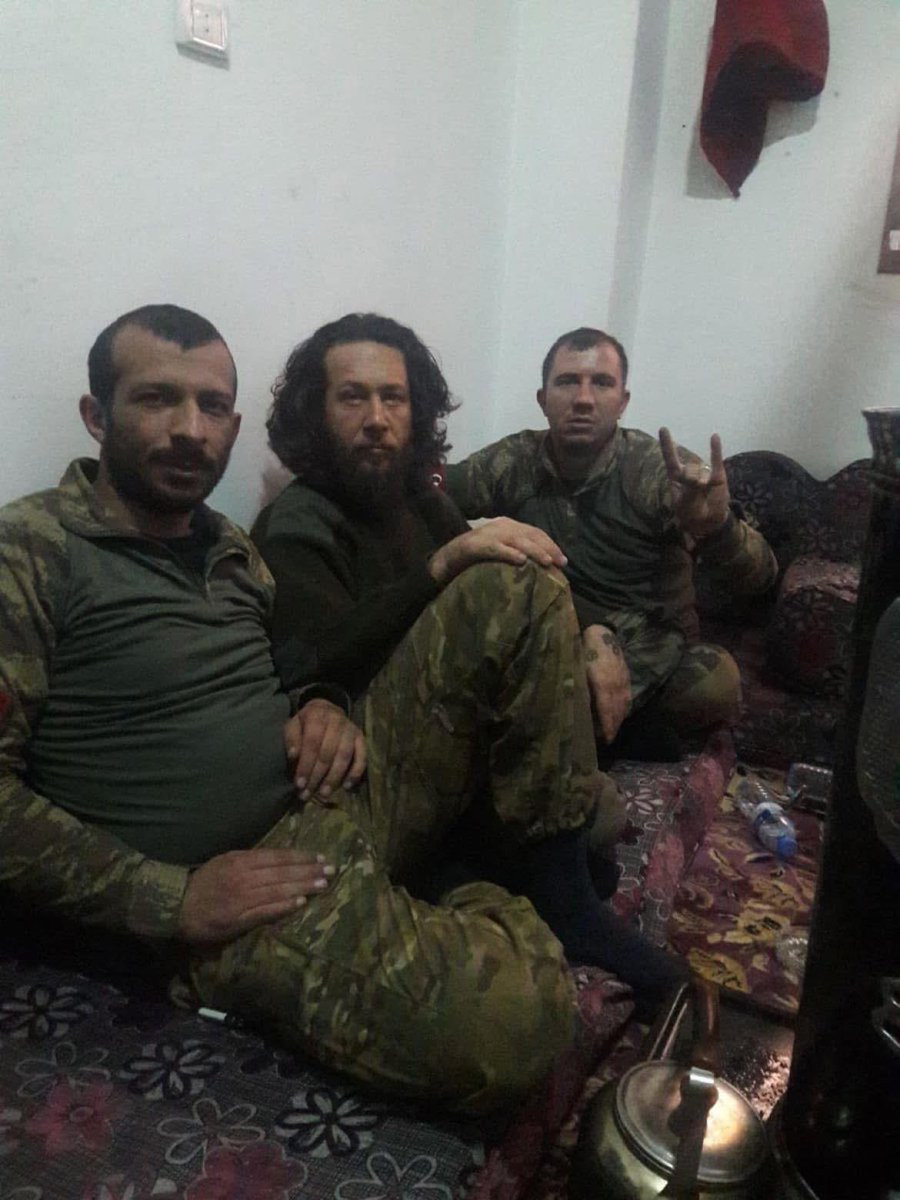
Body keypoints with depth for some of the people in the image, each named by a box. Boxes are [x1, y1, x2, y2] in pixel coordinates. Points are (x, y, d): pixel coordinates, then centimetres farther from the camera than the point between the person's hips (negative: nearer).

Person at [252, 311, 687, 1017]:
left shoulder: (419, 501, 19)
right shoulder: (294, 528, -2)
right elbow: (329, 661, -22)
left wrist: (586, 646, -2)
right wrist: (445, 562, -30)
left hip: (456, 752, 7)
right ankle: (560, 901, -22)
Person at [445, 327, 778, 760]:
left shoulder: (662, 470, -11)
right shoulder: (515, 462, -3)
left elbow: (755, 578, -19)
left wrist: (715, 528, -42)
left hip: (653, 658, -2)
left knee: (717, 682, -31)